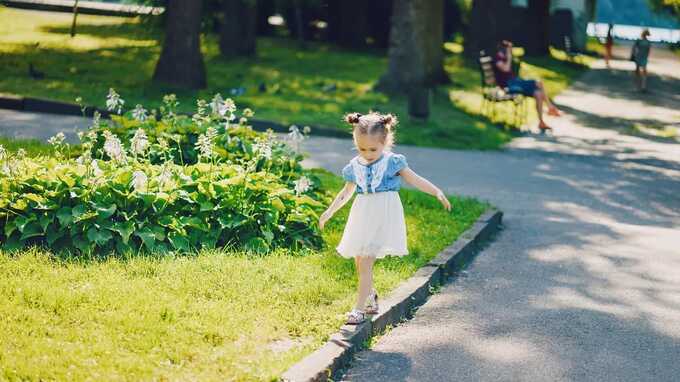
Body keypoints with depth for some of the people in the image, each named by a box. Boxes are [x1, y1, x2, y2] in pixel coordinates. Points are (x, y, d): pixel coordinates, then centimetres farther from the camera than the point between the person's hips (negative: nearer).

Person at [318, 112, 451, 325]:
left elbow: (415, 180, -2)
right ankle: (370, 296, 35)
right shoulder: (354, 167, 4)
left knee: (365, 262, -12)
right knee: (359, 262, 11)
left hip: (384, 214, -5)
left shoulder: (392, 162, -7)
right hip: (362, 215, 5)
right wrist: (329, 212, 20)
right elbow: (346, 192, 18)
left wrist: (437, 192, -13)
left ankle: (360, 308, -8)